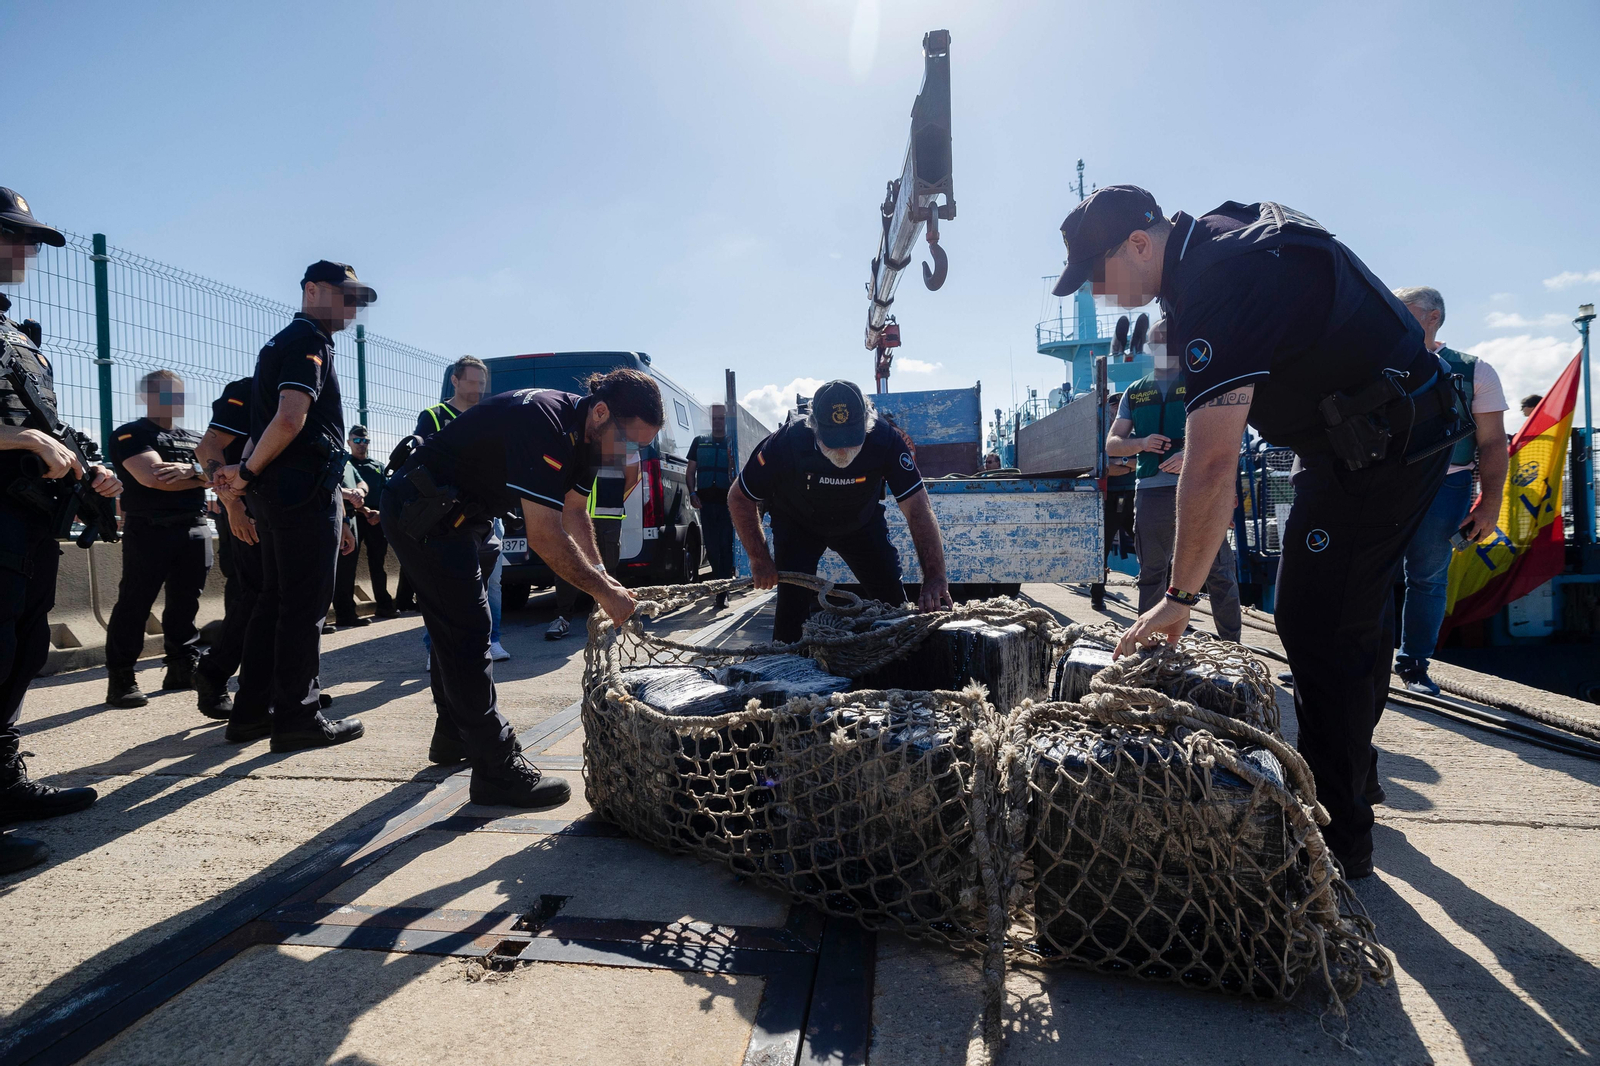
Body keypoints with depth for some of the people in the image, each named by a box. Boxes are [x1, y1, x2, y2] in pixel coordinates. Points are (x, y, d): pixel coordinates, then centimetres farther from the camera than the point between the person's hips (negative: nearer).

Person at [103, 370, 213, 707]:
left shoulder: (196, 439, 18)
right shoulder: (131, 435, 0)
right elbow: (153, 477, -16)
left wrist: (189, 470, -19)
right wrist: (204, 476, -6)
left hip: (195, 530, 5)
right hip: (149, 531, -5)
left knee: (185, 603, 9)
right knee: (134, 605, -3)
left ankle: (183, 668, 17)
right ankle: (121, 679, 3)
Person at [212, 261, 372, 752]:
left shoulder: (282, 343, 24)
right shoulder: (309, 342, -9)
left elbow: (273, 420, 22)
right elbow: (290, 418, -22)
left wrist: (247, 471, 10)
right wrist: (249, 471, -12)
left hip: (277, 490, 10)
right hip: (307, 489, -10)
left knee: (276, 600, 13)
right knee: (306, 604, -5)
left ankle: (252, 711, 20)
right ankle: (296, 717, 2)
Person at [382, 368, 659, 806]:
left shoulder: (583, 433, -3)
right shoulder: (543, 423, -33)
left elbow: (573, 512, 7)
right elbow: (544, 536, -35)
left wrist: (600, 573, -5)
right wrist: (603, 592, -27)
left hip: (461, 513, 10)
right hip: (420, 512, -10)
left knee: (457, 629, 19)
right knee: (467, 631, -11)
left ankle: (453, 737, 36)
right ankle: (497, 770, -6)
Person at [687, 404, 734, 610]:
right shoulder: (700, 442, 15)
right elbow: (690, 471, 16)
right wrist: (692, 493, 1)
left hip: (727, 502, -2)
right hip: (706, 501, 3)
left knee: (725, 546, -7)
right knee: (711, 547, 6)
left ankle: (722, 593, -5)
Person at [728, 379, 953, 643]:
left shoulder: (886, 440, -34)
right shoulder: (785, 443, -35)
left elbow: (918, 509, -34)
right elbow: (739, 498, -19)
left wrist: (935, 578, -45)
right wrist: (759, 559, -19)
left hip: (862, 521, 1)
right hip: (797, 524, -1)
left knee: (892, 601, -2)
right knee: (793, 602, -14)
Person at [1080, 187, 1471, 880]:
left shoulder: (1217, 288, -29)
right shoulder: (1221, 230, 3)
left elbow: (1212, 466, -33)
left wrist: (1180, 599, -28)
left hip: (1379, 446, -10)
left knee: (1317, 630, -9)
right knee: (1356, 614, 18)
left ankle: (1340, 840, 4)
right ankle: (1354, 779, 35)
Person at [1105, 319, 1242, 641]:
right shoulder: (1135, 392, 17)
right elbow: (1112, 444, 14)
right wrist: (1141, 443, -7)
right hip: (1151, 491, 3)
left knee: (1218, 571, -3)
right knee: (1151, 574, 9)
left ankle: (1232, 646, 7)